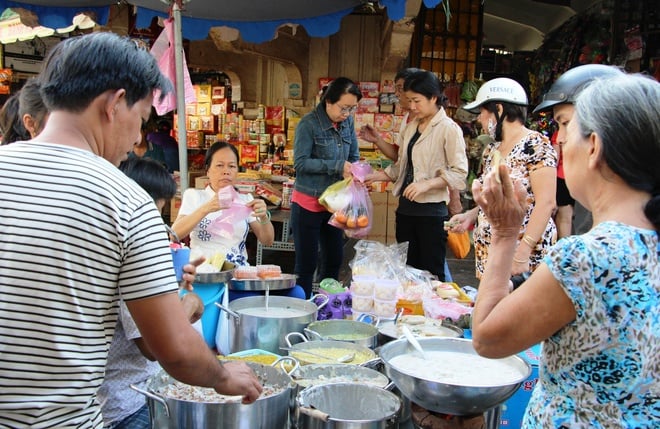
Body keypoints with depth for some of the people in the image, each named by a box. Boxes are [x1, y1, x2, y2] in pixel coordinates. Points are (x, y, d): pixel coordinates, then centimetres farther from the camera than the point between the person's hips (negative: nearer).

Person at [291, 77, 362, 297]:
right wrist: (337, 166, -23)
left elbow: (354, 156, 12)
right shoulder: (309, 124, -14)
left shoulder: (348, 122, 3)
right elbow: (301, 162, -18)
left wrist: (352, 171, -10)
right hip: (308, 203, -6)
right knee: (306, 263, 1)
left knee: (334, 260, 14)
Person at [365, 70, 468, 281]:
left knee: (431, 274, 1)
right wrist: (372, 176, 6)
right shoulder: (411, 127, 13)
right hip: (406, 209, 7)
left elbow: (459, 173, -14)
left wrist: (426, 184, -24)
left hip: (431, 211, -7)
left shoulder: (449, 129, -9)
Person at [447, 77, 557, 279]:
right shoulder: (492, 149, 12)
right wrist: (471, 215, 5)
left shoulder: (535, 145, -12)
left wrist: (523, 252, -22)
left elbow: (546, 203, -17)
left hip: (523, 254, -7)